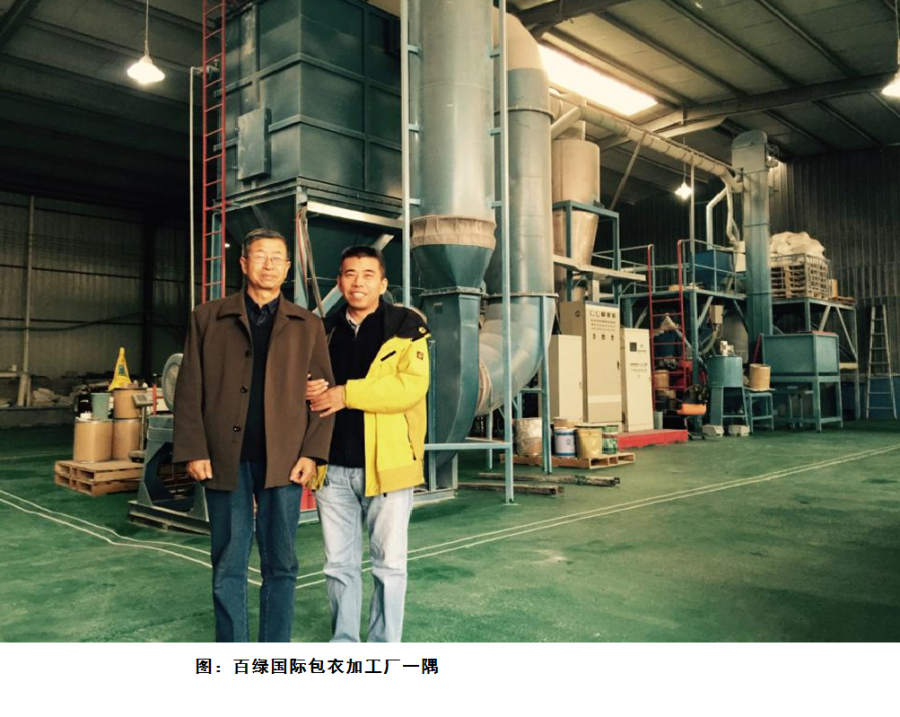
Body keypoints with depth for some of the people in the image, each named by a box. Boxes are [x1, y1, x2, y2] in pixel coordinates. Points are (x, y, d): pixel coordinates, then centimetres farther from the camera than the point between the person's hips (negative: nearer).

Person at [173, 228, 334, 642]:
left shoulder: (308, 326, 9)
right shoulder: (208, 319, 8)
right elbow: (189, 390, 4)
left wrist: (312, 453, -6)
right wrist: (194, 451, -5)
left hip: (283, 463, 1)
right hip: (226, 462, 0)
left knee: (280, 564, 8)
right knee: (228, 566, 8)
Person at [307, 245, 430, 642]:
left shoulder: (406, 326, -2)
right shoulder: (325, 331, 13)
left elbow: (412, 386, -14)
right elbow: (308, 381, 20)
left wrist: (347, 393, -14)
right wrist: (311, 391, -5)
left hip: (386, 462, -4)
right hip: (334, 465, 4)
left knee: (389, 563, 6)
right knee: (339, 564, 13)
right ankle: (343, 643, 29)